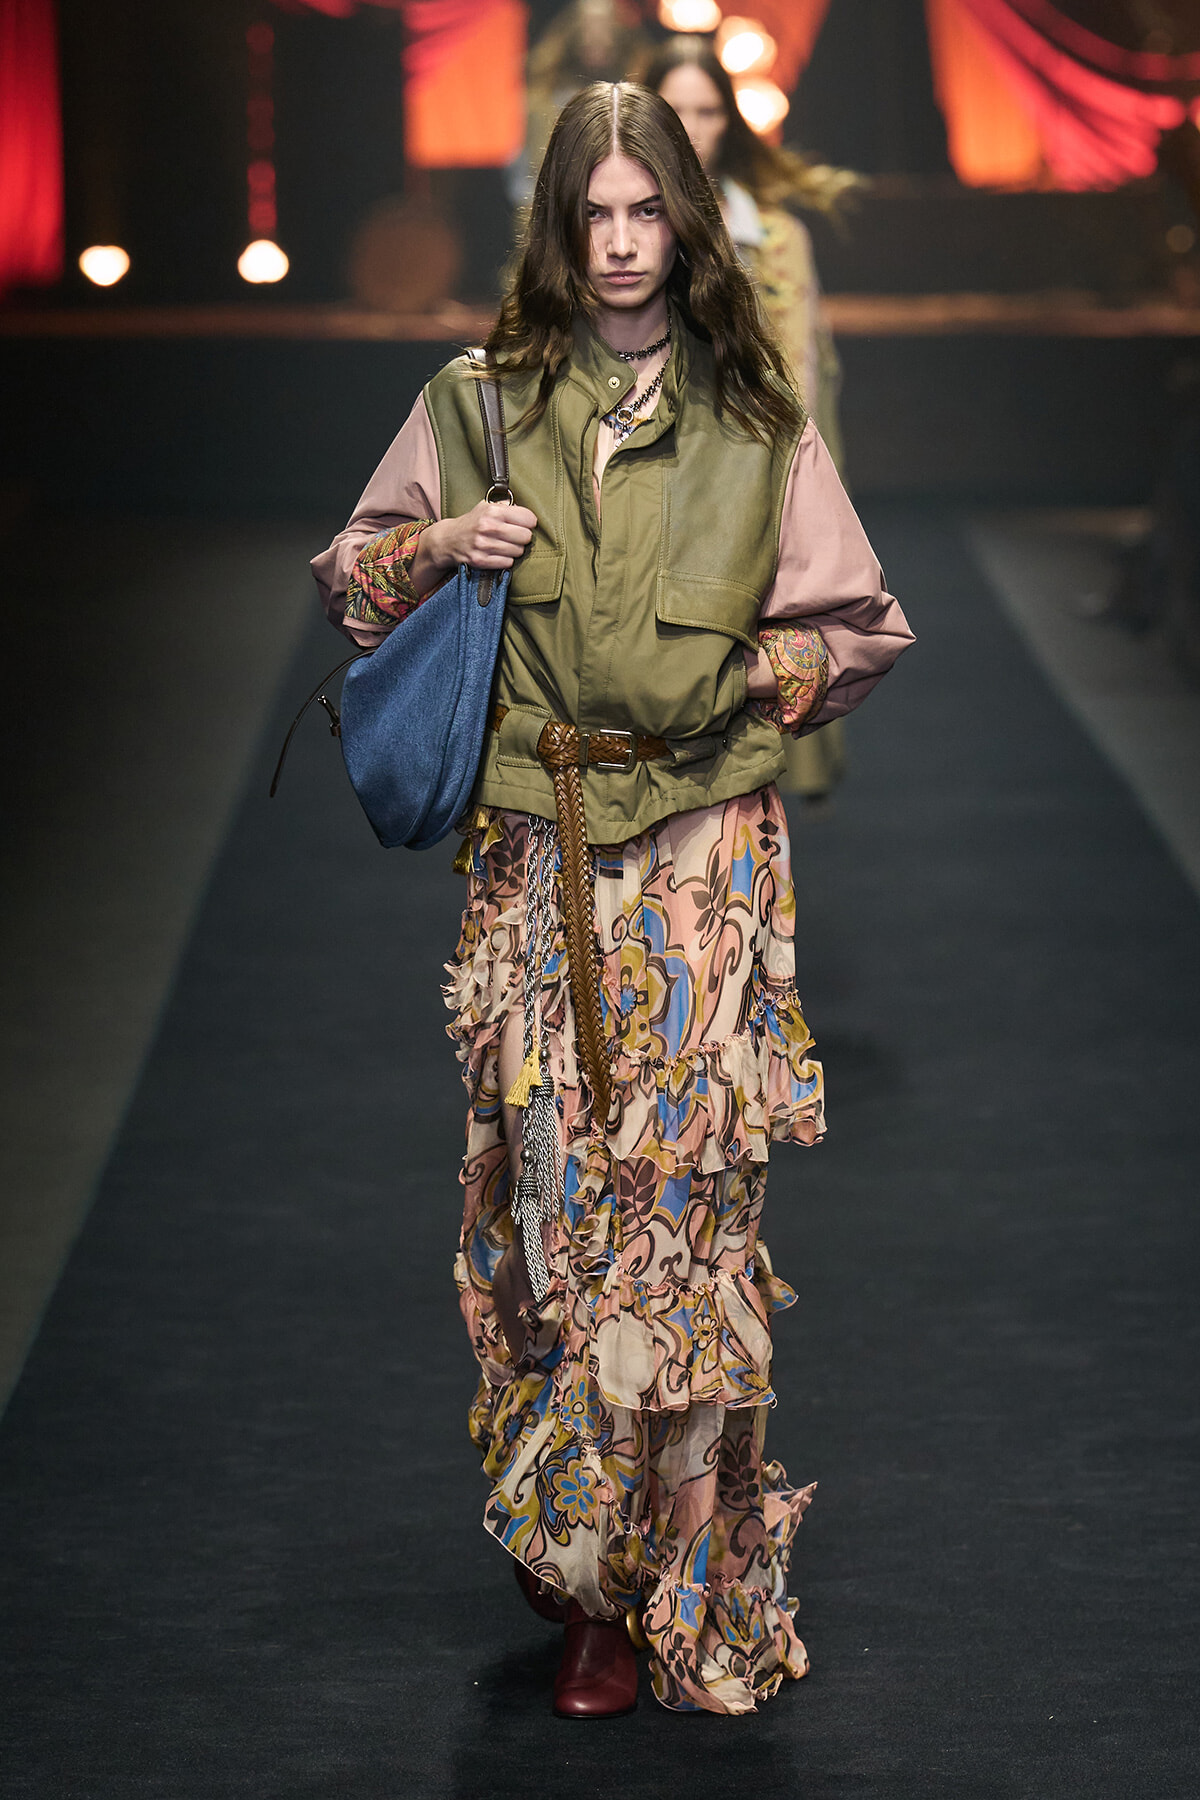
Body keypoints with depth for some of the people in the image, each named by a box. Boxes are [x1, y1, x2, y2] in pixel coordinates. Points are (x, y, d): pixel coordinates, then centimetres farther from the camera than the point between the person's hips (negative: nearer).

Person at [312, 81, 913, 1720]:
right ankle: (575, 1536, 16)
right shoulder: (478, 409, 8)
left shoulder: (755, 427, 5)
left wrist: (743, 673, -2)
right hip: (538, 853, 2)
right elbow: (346, 579, 16)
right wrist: (434, 548, -3)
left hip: (704, 855, -1)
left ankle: (652, 1586, 0)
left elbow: (864, 631, 11)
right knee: (547, 1180, 0)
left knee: (682, 1185, -6)